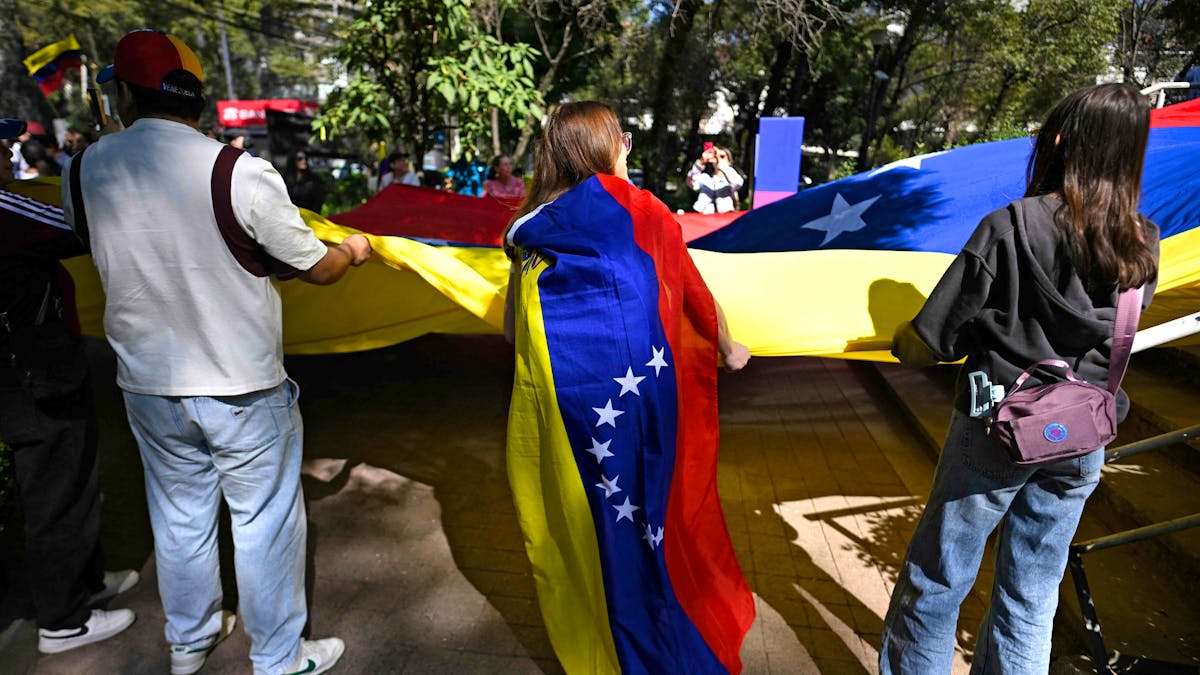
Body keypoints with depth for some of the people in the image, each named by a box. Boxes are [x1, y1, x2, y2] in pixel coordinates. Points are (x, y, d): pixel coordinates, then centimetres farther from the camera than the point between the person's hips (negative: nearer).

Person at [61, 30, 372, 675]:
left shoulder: (82, 170, -3)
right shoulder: (239, 172, -18)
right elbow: (316, 267, -10)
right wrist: (353, 249, 12)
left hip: (148, 387, 5)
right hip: (243, 390, -4)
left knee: (180, 519, 22)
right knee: (264, 524, 11)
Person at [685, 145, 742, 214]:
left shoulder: (730, 177, 10)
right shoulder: (706, 178, 15)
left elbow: (738, 183, -14)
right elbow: (691, 184, -5)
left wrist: (721, 163, -19)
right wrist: (700, 162, -15)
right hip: (705, 216, 2)